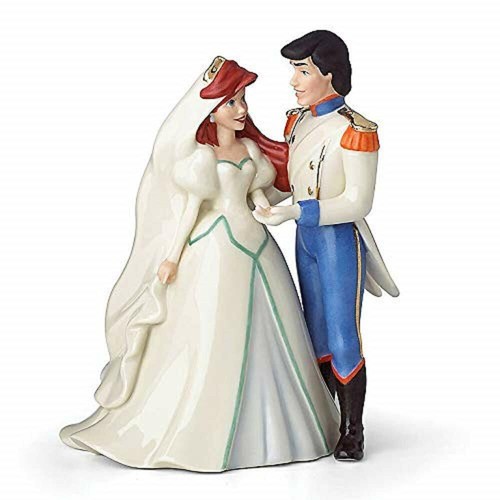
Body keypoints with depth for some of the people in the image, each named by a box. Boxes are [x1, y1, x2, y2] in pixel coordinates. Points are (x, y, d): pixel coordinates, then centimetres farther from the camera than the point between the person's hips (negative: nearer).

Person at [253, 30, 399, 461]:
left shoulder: (355, 130, -19)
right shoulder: (297, 120, 5)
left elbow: (358, 204, -21)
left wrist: (293, 213, -25)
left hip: (341, 240, -7)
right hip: (306, 237, 7)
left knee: (343, 340, -3)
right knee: (318, 335, 14)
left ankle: (354, 433, 14)